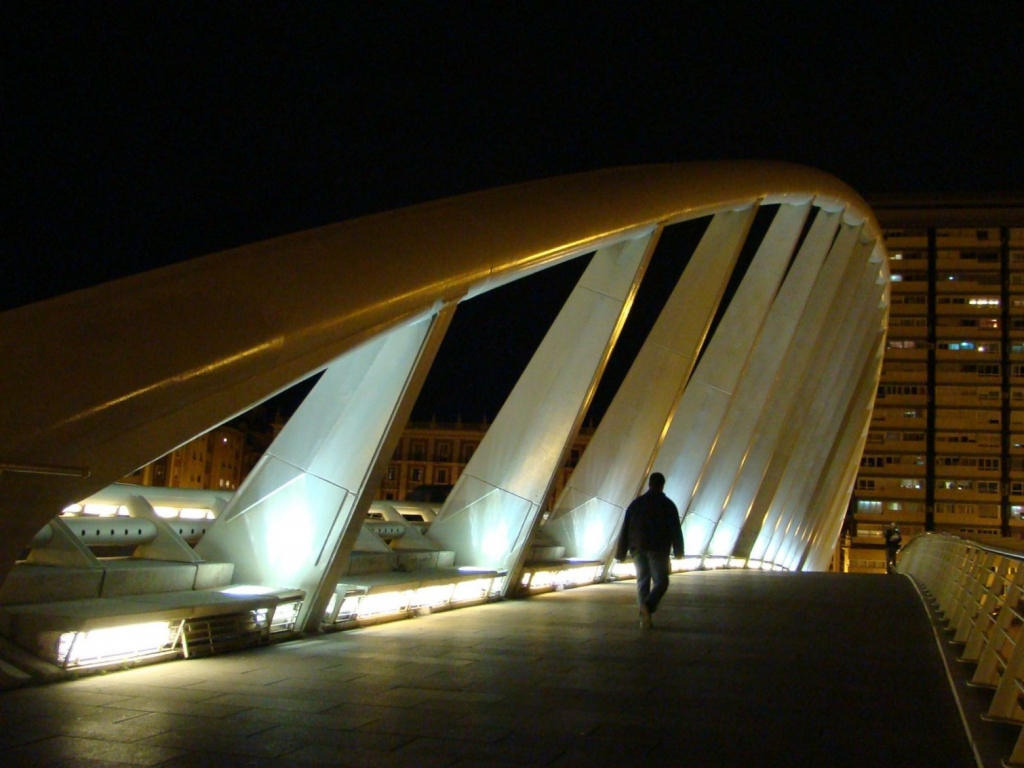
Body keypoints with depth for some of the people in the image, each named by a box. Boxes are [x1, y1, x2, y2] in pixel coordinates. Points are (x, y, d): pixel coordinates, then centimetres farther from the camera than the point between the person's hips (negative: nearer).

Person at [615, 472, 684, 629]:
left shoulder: (636, 503, 9)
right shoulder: (668, 504, 1)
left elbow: (625, 528, 8)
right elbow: (675, 529, -2)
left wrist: (621, 552, 11)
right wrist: (678, 551, 7)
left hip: (638, 548, 3)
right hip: (658, 549, -3)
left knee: (642, 581, 9)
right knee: (661, 581, 4)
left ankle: (644, 618, 3)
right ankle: (648, 605, -22)